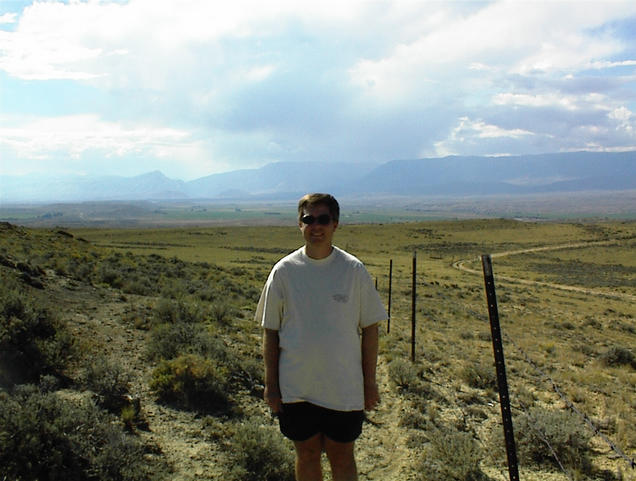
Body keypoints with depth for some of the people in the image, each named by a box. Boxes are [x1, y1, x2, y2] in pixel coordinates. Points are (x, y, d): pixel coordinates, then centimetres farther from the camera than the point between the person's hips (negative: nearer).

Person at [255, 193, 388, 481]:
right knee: (306, 456, 15)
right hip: (295, 389, 1)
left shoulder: (354, 270, -5)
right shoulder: (284, 271, -4)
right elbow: (270, 331, 2)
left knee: (342, 458, 12)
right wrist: (270, 384, 1)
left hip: (344, 389, -1)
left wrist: (370, 383, 0)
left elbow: (369, 328, 0)